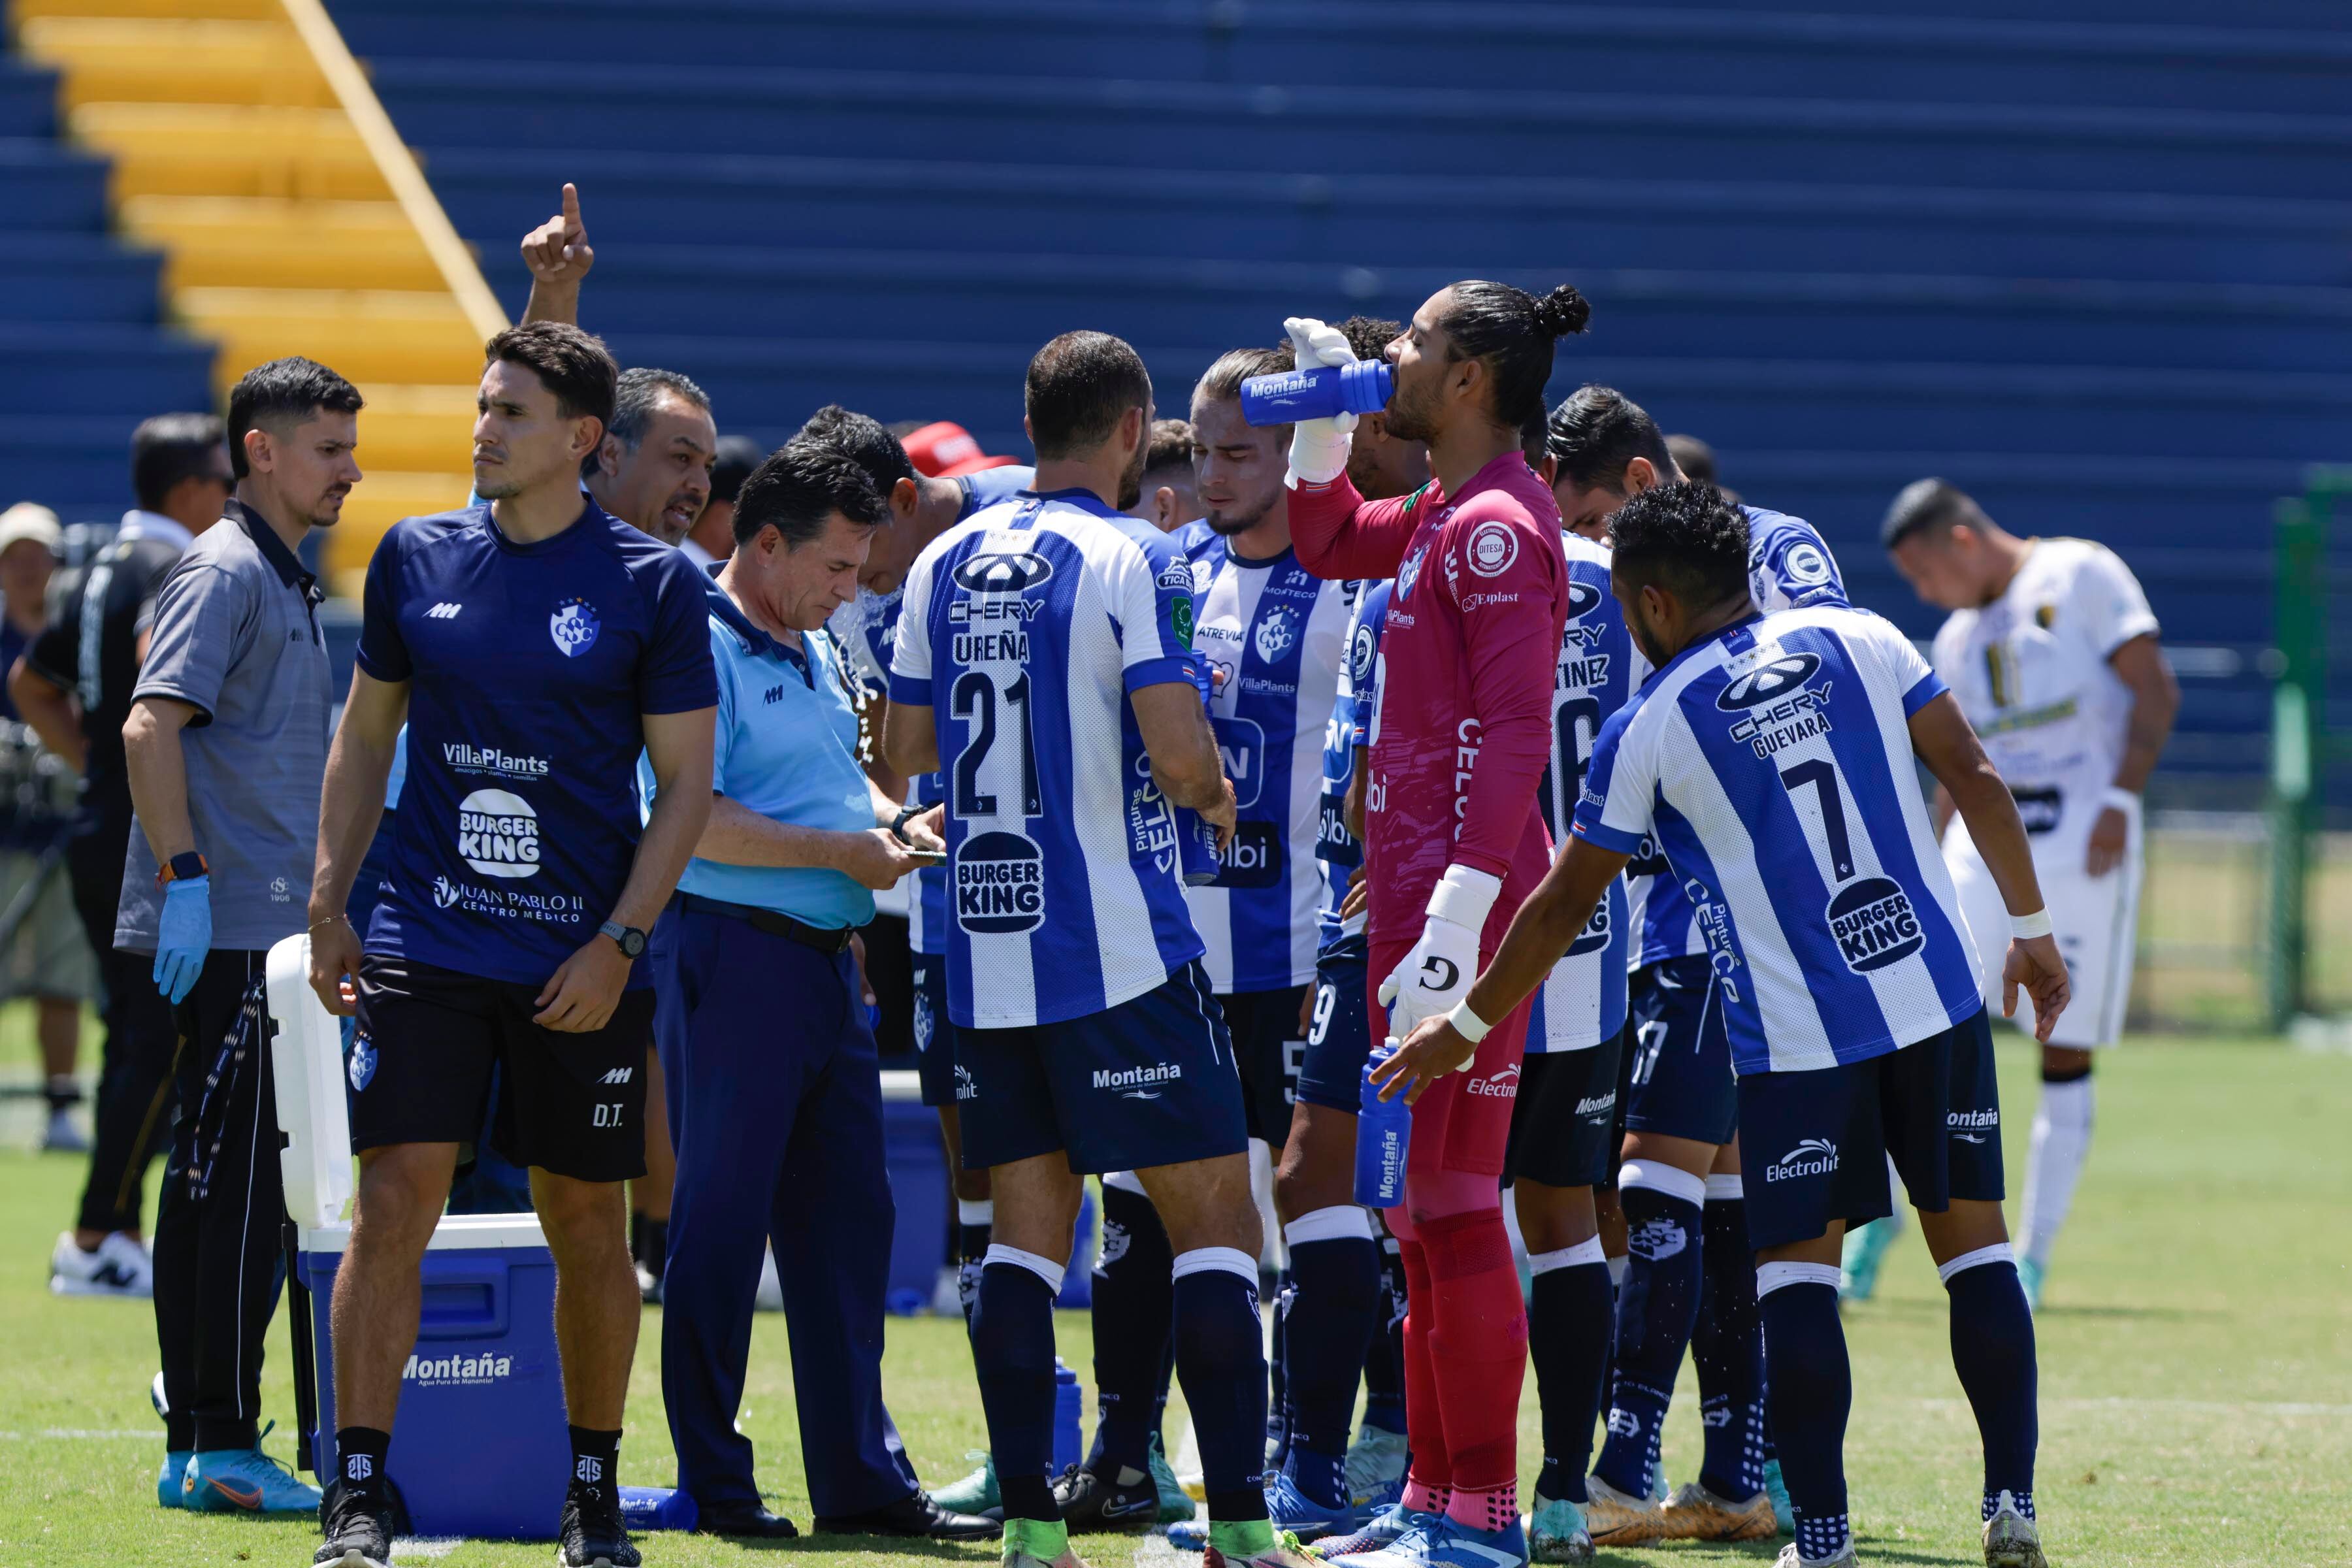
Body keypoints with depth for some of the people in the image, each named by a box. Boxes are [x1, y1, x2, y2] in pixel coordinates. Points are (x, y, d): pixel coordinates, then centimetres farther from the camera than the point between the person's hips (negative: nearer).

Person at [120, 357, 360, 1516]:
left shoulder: (288, 581, 21)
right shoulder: (223, 570, -9)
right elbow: (150, 725, -19)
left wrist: (315, 918, 25)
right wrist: (186, 875, -25)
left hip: (263, 932, 10)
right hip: (224, 933, -10)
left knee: (219, 1182, 11)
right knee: (234, 1182, -10)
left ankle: (199, 1440, 14)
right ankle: (221, 1446, -10)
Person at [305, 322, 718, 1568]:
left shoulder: (653, 582, -2)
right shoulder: (417, 557, 6)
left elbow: (686, 785, -1)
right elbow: (365, 737, 15)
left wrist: (618, 947, -9)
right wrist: (328, 909, 7)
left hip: (584, 961, -1)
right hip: (426, 941, 1)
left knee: (587, 1222, 7)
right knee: (393, 1199, -10)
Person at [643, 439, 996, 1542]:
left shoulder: (817, 655, 18)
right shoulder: (703, 651, -12)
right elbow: (689, 821, -20)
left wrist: (895, 827, 11)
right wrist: (843, 851, -17)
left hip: (825, 960, 9)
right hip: (731, 952, -9)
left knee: (845, 1219, 10)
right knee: (720, 1220, -2)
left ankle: (860, 1478, 14)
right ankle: (711, 1483, 5)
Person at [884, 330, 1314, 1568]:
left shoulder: (946, 563, 9)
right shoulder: (1132, 560, -10)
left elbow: (905, 748, 15)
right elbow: (1176, 752, -18)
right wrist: (1212, 796, 3)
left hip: (985, 955, 6)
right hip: (1118, 954, -6)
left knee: (1027, 1229, 10)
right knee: (1212, 1220, -1)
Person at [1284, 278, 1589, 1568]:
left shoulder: (1497, 526, -14)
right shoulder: (1440, 516, 16)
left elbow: (1515, 735, -22)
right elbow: (1327, 543, 38)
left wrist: (1455, 922, -27)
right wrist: (1325, 412, 21)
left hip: (1464, 904, -10)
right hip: (1411, 896, 10)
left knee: (1450, 1203, -9)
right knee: (1421, 1212, 14)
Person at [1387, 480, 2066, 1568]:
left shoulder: (1646, 730, -3)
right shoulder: (1856, 640, 4)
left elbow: (1562, 906, 4)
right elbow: (1974, 777, 3)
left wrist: (1466, 1026, 16)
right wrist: (2030, 928, 14)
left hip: (1797, 1038, -3)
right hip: (1936, 999, 3)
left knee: (1795, 1275, 4)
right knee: (1972, 1238, 11)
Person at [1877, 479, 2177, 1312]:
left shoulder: (2079, 577, -1)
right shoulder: (1957, 642, 17)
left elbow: (2155, 690, -6)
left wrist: (2120, 798, -16)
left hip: (2083, 839, -5)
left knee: (2065, 1055, -2)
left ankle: (2032, 1257, 4)